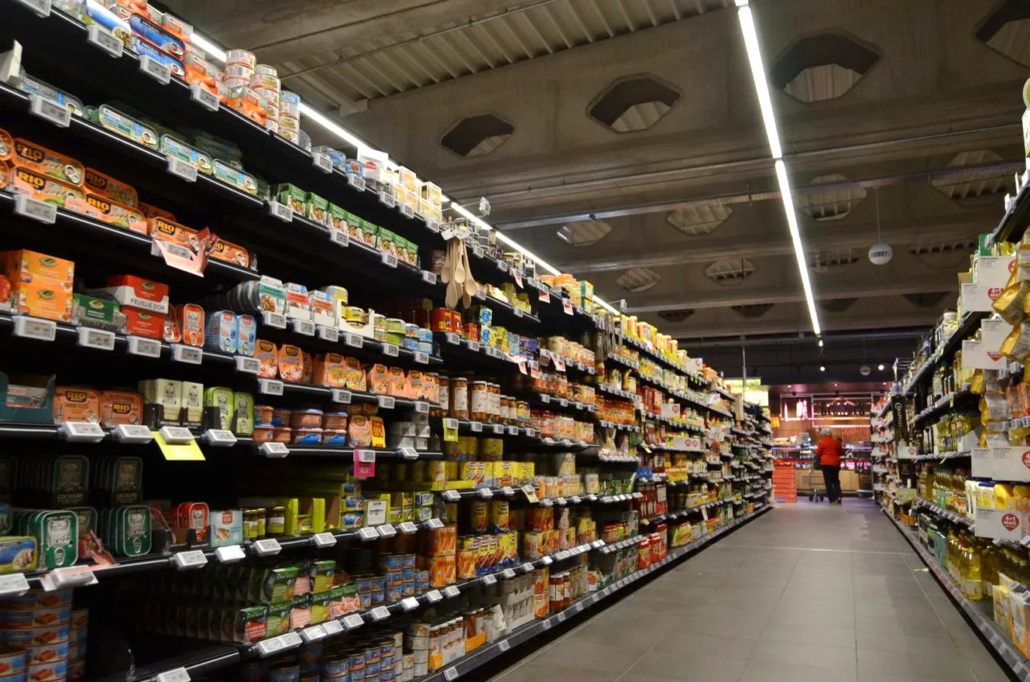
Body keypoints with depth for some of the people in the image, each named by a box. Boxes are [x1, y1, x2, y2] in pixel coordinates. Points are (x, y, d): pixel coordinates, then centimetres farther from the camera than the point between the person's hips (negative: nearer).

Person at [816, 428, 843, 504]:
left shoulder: (821, 441, -5)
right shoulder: (836, 441, 4)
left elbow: (818, 453, -3)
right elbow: (841, 452, 13)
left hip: (826, 463, -3)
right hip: (835, 463, 3)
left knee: (828, 481, 1)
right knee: (836, 480, 15)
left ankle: (832, 499, -1)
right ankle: (838, 496, -1)